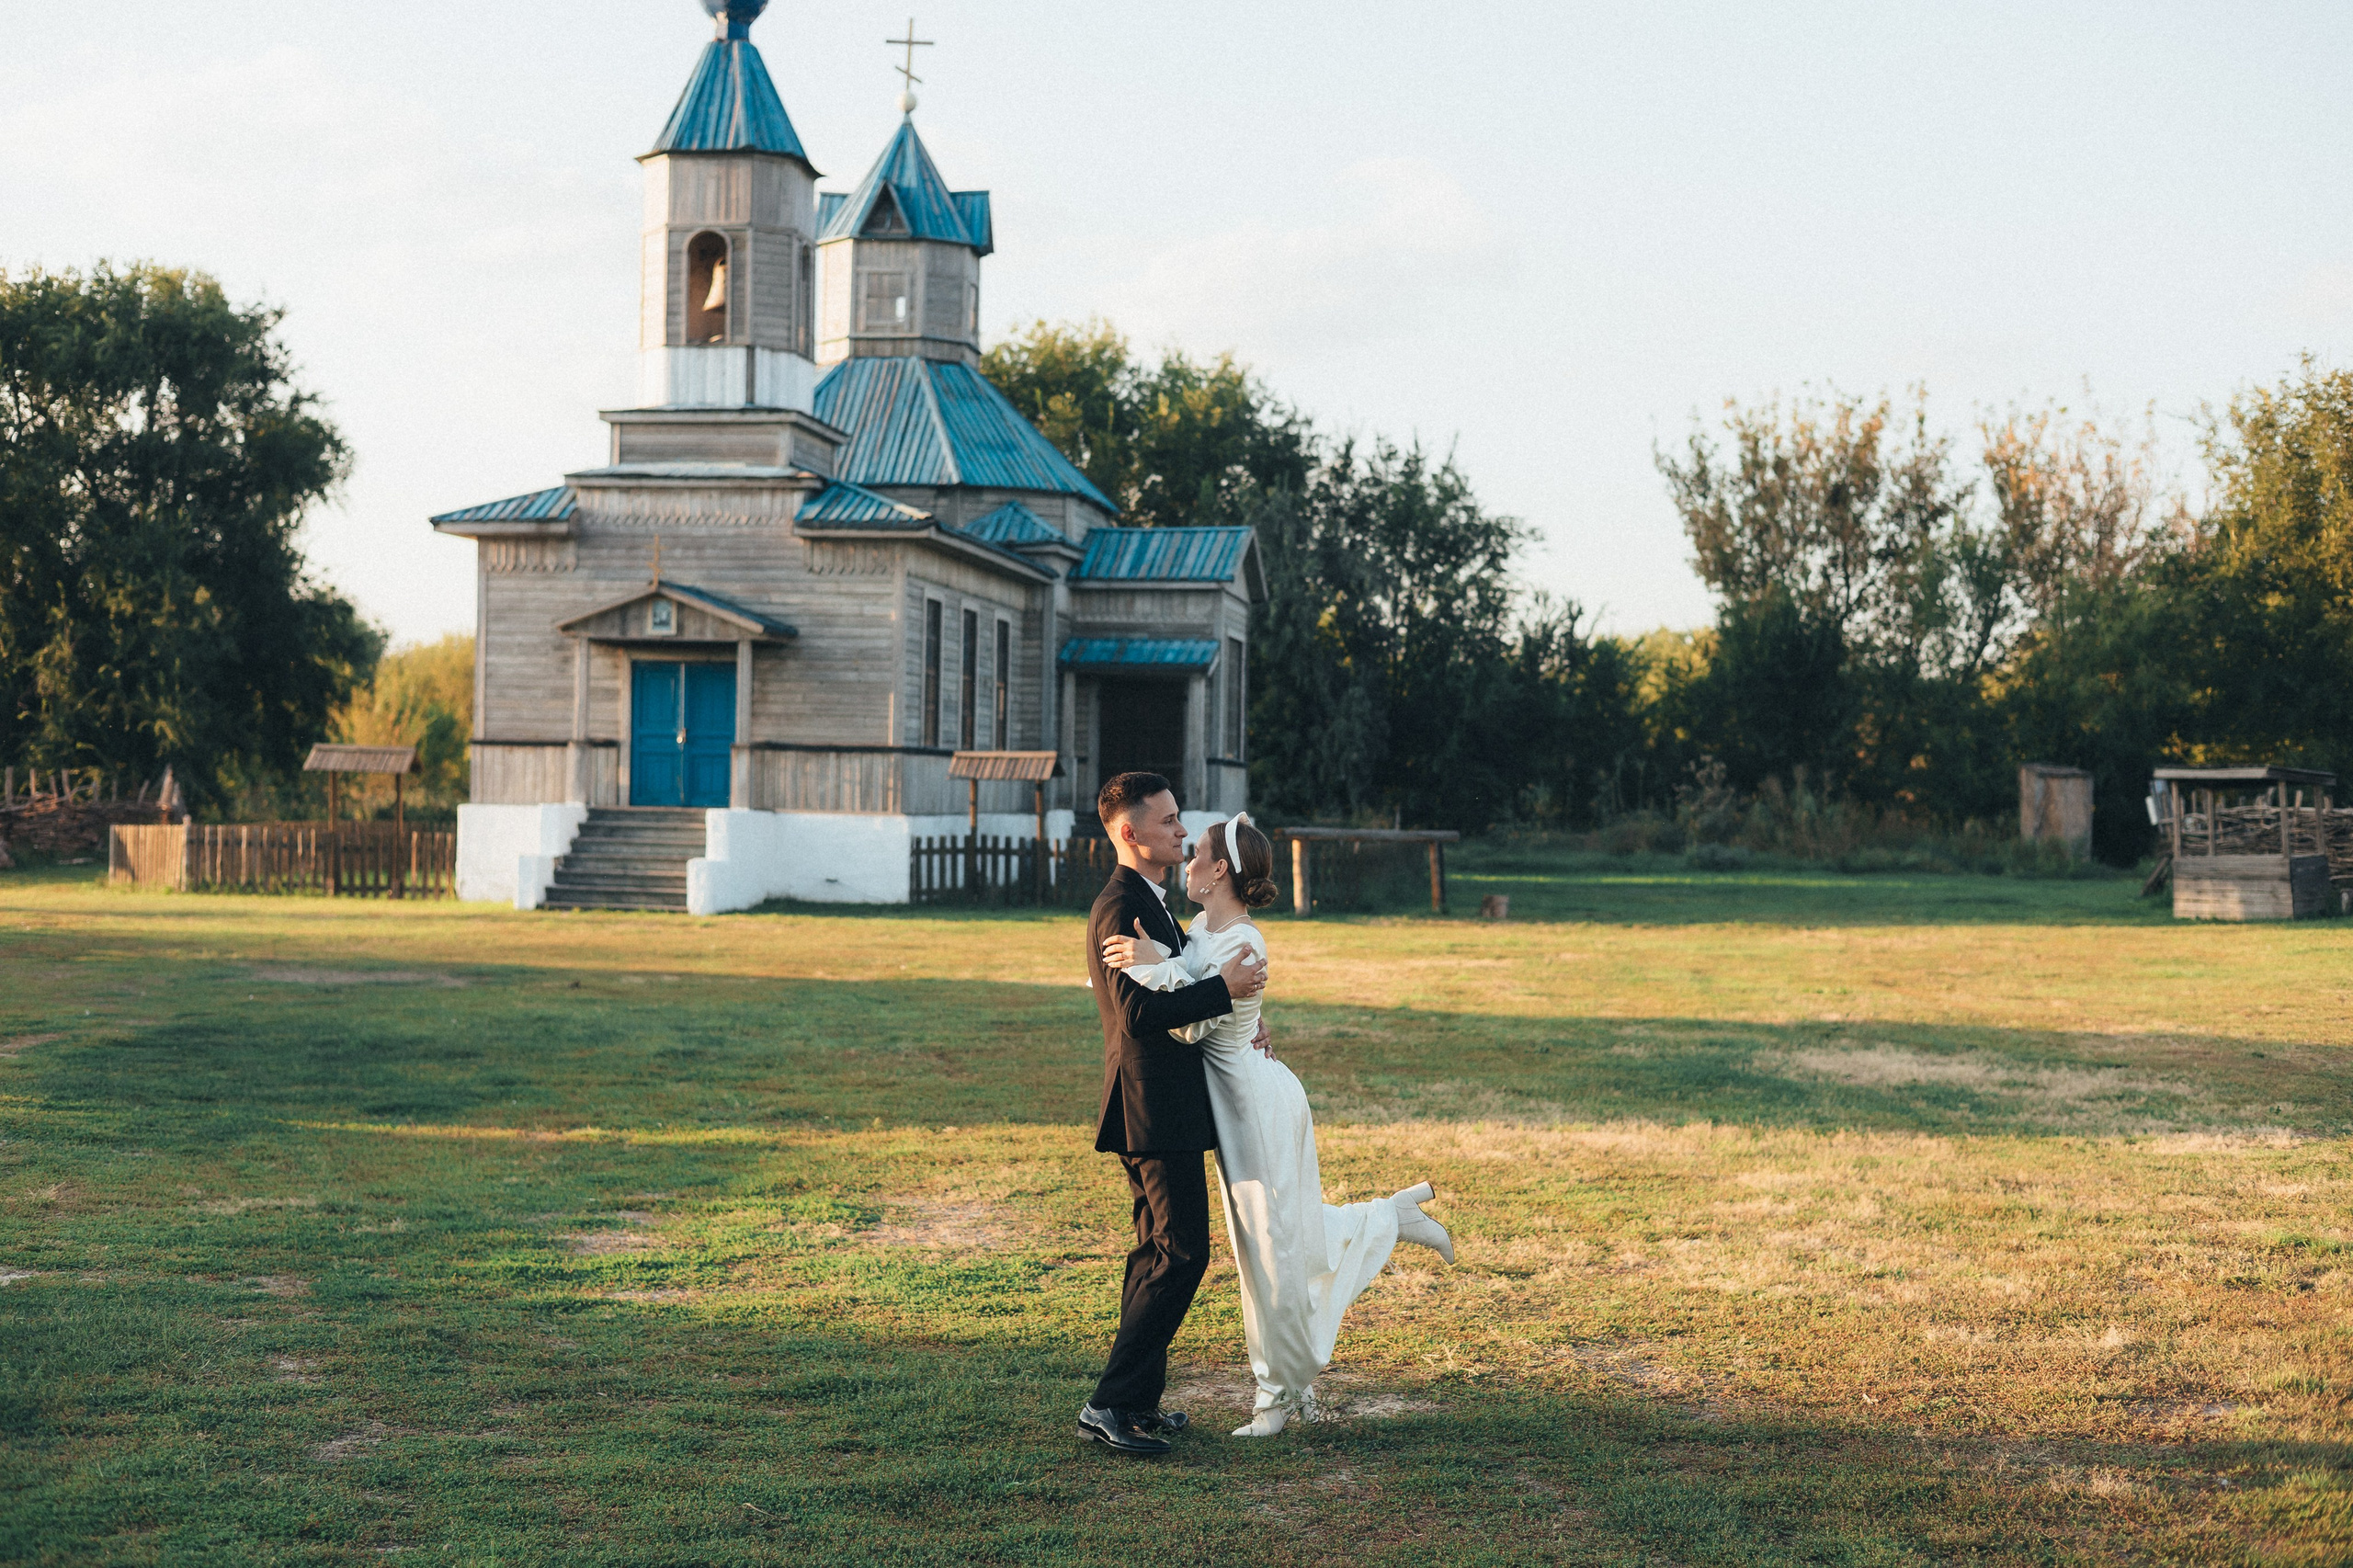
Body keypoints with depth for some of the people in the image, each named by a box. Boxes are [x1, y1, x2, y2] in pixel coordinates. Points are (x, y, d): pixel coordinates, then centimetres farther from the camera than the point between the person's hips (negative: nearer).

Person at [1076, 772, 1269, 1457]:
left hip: (1161, 1104, 11)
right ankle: (1111, 1402, -9)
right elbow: (1138, 1013, -26)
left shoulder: (1147, 902, 16)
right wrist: (1223, 989, -22)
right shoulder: (1120, 907, -17)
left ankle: (1138, 1400, 20)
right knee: (1181, 1254, -10)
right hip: (1154, 1109, -11)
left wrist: (1228, 1021, 10)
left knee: (1158, 1252, 15)